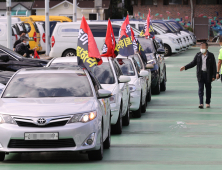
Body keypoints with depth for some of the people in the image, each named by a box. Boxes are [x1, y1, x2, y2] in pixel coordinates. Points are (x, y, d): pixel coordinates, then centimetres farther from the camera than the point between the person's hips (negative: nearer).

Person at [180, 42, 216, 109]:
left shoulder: (211, 55, -1)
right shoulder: (198, 55, 6)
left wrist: (214, 76, -6)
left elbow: (214, 66, -1)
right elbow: (193, 63, 12)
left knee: (208, 89, 7)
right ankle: (201, 103, -13)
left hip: (208, 75, -1)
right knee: (200, 89, -7)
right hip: (200, 75, 1)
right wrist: (185, 67, 2)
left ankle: (208, 103, 19)